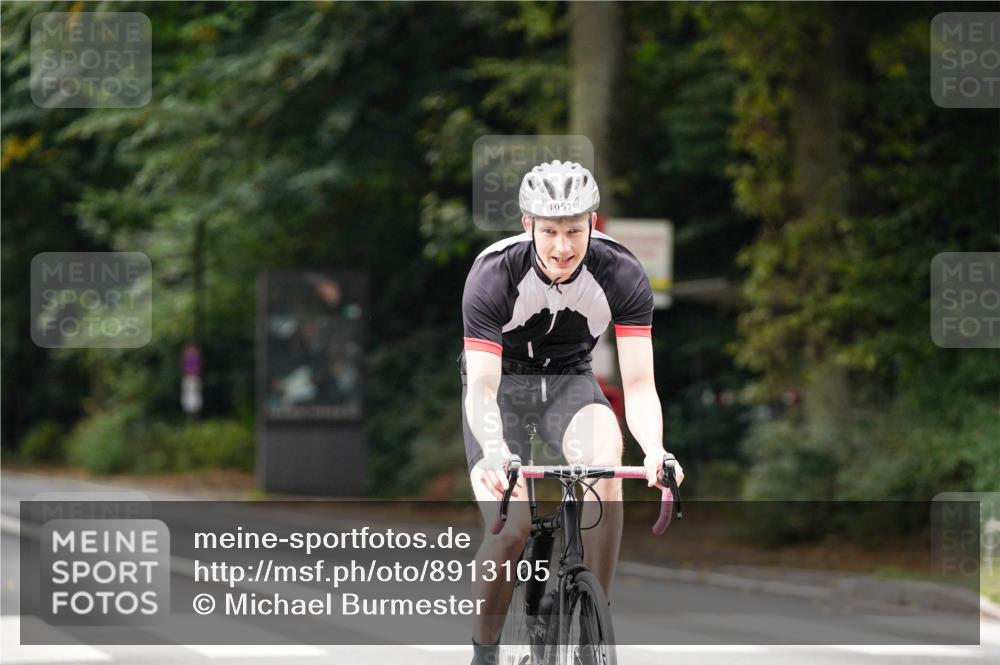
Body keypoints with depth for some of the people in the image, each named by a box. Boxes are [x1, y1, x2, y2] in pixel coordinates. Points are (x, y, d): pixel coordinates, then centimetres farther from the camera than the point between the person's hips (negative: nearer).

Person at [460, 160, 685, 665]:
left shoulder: (622, 273, -25)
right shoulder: (493, 274, -30)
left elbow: (638, 384, -27)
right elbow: (483, 388, -35)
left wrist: (654, 449, -48)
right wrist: (494, 452, -56)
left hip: (569, 378, 1)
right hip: (502, 381, -1)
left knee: (606, 462, -32)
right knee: (510, 528, -19)